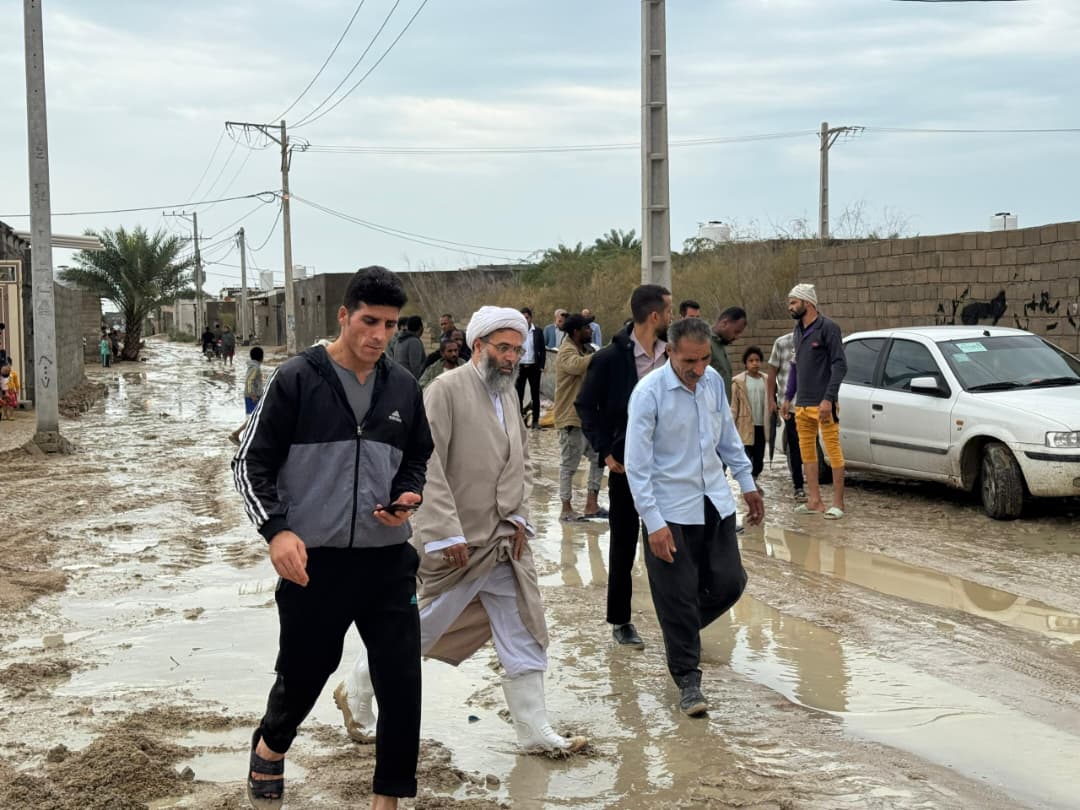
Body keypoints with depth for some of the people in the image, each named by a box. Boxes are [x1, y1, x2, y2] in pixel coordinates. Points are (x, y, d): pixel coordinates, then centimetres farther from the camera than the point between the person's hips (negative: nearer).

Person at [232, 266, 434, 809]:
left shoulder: (403, 388, 5)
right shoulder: (296, 380, -7)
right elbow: (251, 463, -5)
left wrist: (407, 496, -3)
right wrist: (276, 529, -18)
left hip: (387, 561, 3)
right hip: (313, 561, -3)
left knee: (403, 684, -1)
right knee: (303, 674, 13)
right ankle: (269, 749, 46)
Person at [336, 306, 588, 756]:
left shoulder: (508, 394, 10)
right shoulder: (447, 389, -14)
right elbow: (426, 466, -19)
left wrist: (520, 516, 6)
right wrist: (446, 533, -22)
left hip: (505, 542, 7)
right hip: (456, 546, -7)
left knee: (524, 634, 8)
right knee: (419, 630, 6)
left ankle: (535, 730, 17)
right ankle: (356, 689, 29)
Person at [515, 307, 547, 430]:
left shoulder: (538, 331, 2)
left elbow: (543, 350, 4)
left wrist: (541, 366, -4)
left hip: (534, 367, 0)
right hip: (520, 366, 0)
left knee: (535, 394, 5)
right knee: (518, 394, 1)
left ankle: (536, 421, 10)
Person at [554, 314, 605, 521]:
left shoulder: (584, 350, 16)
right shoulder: (567, 352, -15)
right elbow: (579, 364, -37)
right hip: (571, 418, -9)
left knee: (598, 457, 9)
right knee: (569, 464, -1)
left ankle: (591, 505, 15)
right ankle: (566, 509, 7)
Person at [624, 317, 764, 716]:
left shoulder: (713, 381, -1)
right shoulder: (649, 393, -18)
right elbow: (637, 465, -16)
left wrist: (747, 483, 17)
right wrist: (654, 523, -19)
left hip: (715, 502, 6)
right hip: (671, 511, -5)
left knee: (729, 582, 9)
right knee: (678, 596, 0)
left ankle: (682, 628, 37)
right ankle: (688, 680, 14)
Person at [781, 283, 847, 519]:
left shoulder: (828, 328, -8)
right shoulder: (798, 331, 15)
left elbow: (840, 365, -12)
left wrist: (828, 399, -18)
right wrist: (788, 397, 18)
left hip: (823, 404, -8)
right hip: (802, 405, 8)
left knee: (833, 451, -4)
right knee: (807, 452, 8)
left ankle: (838, 502, 0)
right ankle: (814, 501, 14)